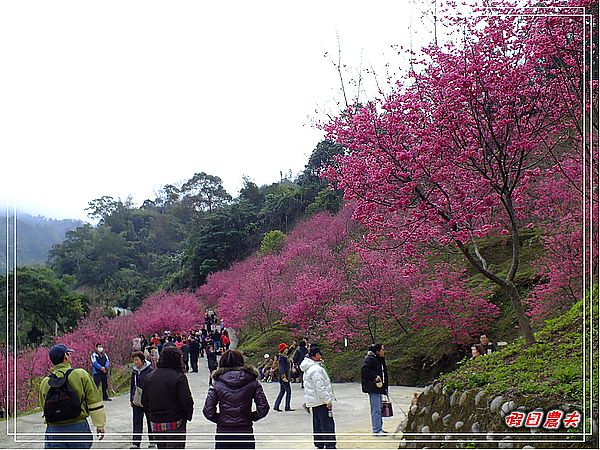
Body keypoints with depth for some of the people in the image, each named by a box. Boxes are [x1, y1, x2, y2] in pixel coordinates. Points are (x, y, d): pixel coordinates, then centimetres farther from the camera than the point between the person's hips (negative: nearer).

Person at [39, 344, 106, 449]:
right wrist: (100, 425, 7)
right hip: (79, 428, -2)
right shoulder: (81, 375, -5)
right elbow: (94, 402, -3)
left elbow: (44, 407, 15)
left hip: (53, 430, 2)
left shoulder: (45, 383, 4)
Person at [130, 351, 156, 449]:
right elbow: (132, 385, 14)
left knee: (150, 421, 9)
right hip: (136, 400, 4)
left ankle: (152, 441, 21)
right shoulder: (134, 370, 5)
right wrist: (131, 399, 14)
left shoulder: (150, 370, -11)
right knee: (137, 422, 4)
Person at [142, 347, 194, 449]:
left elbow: (144, 401, 10)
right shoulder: (179, 377, -15)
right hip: (175, 424, -6)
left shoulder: (150, 376, 5)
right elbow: (186, 401, -18)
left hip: (155, 424, 6)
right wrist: (188, 415, -1)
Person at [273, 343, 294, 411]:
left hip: (282, 376, 10)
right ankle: (287, 407, 1)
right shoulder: (283, 357, -17)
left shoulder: (283, 356, 10)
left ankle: (276, 406, 14)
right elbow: (282, 367, -23)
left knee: (282, 392, 13)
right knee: (288, 391, -3)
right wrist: (284, 377, -26)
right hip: (284, 376, -10)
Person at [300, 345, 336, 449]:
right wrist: (328, 400, -20)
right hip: (321, 401, -10)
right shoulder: (316, 369, -21)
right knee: (328, 424, -8)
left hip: (314, 401, 10)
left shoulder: (309, 368, 13)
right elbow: (320, 388, -24)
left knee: (318, 425, 16)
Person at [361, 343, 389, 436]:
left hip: (379, 387, 10)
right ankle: (376, 430, -4)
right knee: (376, 409, -8)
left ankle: (379, 428, 24)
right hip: (373, 387, -10)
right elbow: (364, 369, -24)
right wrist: (375, 376, -25)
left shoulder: (380, 359, 16)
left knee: (379, 408, 16)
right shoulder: (370, 359, -13)